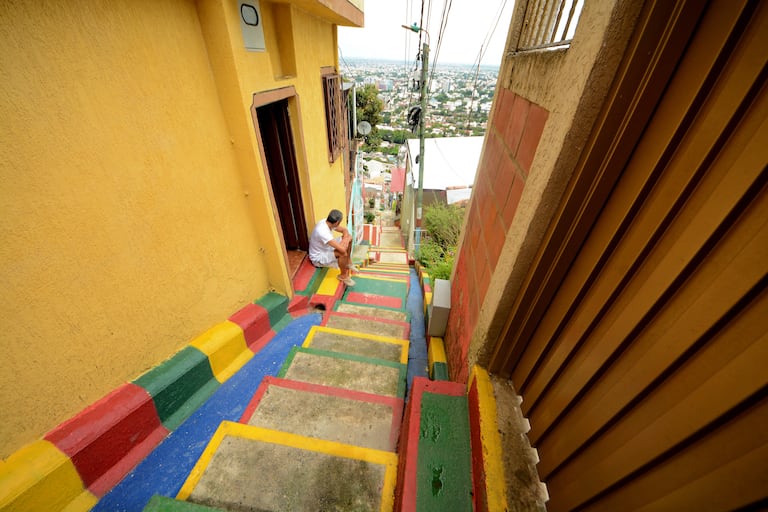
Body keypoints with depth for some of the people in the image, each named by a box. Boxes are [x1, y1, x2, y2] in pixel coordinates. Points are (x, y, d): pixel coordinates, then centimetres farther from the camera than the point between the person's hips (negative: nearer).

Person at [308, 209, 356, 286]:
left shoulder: (327, 222, -12)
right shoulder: (323, 231, -39)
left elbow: (345, 230, 3)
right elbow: (342, 249, -42)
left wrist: (345, 240, -17)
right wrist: (344, 242, -20)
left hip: (326, 247, 9)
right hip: (318, 257, -9)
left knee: (349, 237, 3)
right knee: (343, 253, -33)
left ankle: (348, 262, 18)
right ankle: (343, 275, -7)